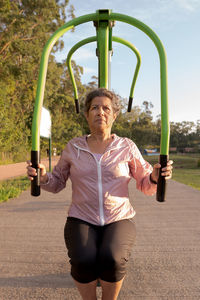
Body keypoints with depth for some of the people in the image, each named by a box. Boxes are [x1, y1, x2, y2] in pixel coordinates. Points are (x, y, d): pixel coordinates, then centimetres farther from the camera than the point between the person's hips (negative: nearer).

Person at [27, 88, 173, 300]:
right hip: (81, 221, 1)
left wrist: (155, 177, -19)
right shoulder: (73, 147, 4)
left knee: (113, 259, -30)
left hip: (119, 220, 0)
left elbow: (146, 185, 5)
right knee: (84, 261, -28)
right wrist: (42, 177, -12)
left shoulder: (127, 147, 1)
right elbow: (57, 183, 11)